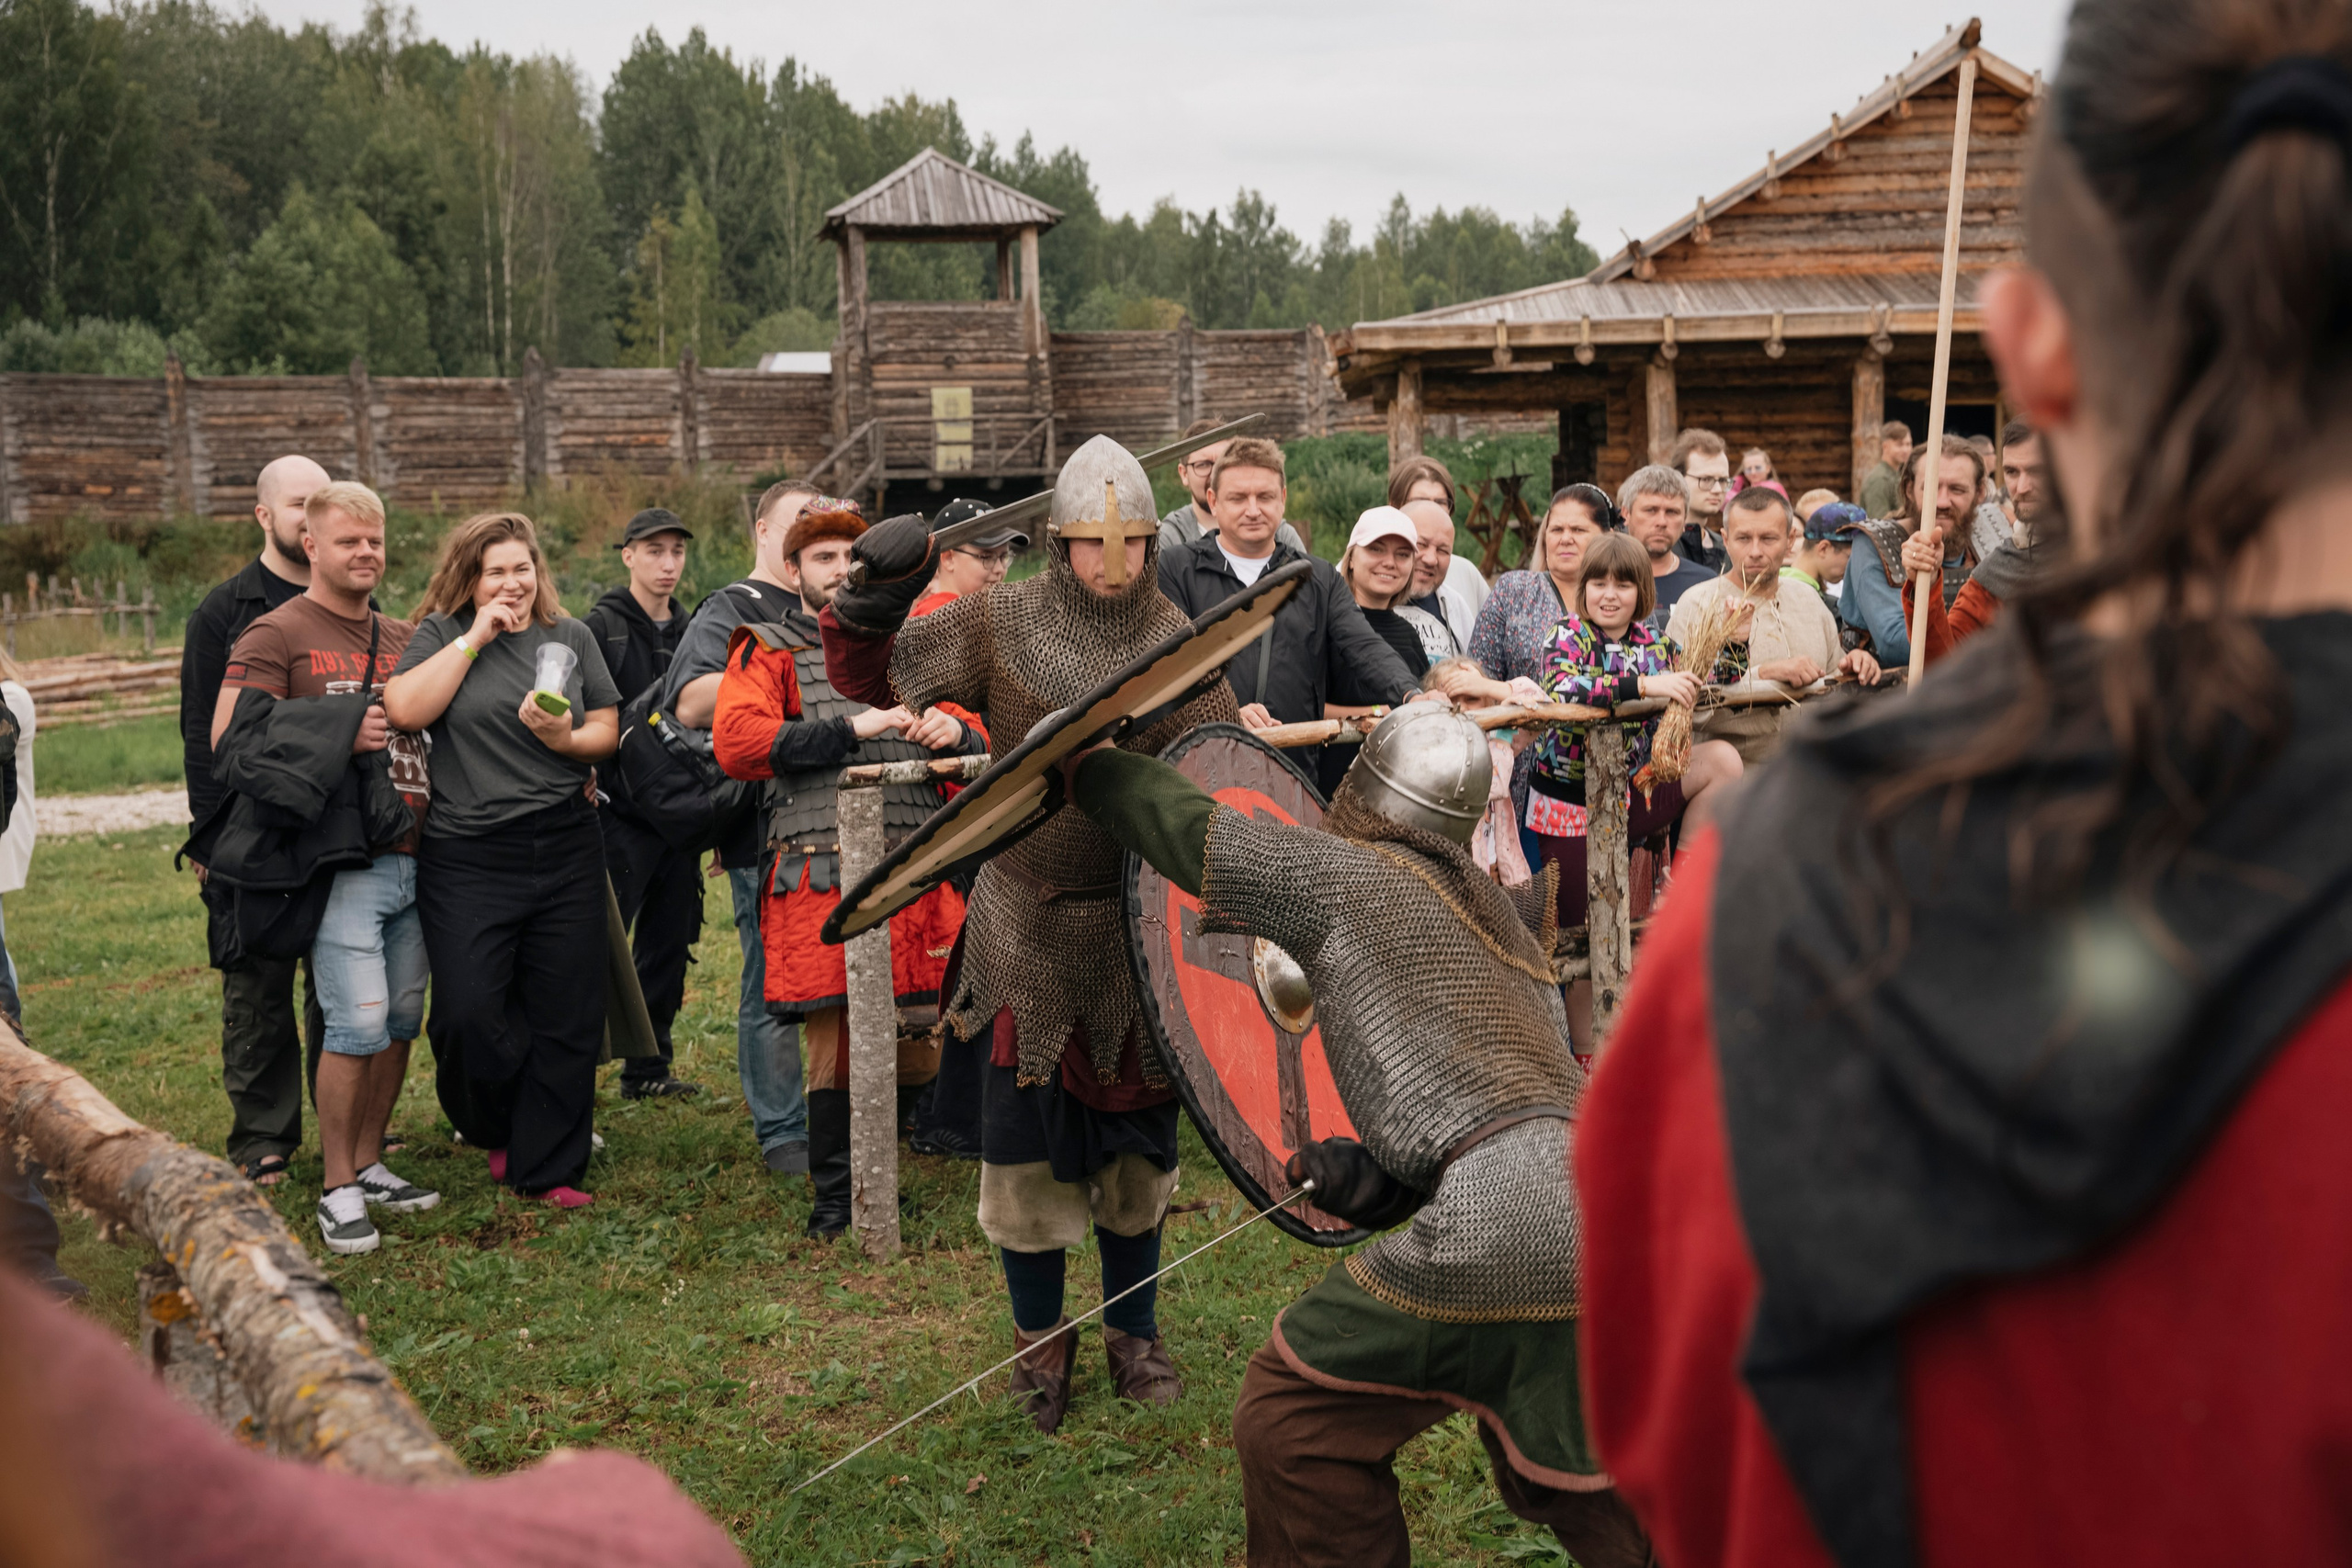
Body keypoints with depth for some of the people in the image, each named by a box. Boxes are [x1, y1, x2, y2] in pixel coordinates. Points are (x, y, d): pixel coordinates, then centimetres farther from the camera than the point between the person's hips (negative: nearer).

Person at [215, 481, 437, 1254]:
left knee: (401, 1020, 10)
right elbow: (228, 736, -11)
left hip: (413, 857, 6)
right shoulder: (277, 635, -2)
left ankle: (369, 1162, 24)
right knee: (358, 1023, -10)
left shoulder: (404, 639, 17)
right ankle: (337, 1186, 3)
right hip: (343, 862, -6)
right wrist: (335, 735, -16)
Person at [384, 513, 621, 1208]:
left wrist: (566, 739, -11)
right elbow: (404, 709, -14)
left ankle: (549, 1168, 14)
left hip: (565, 850, 3)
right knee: (468, 1014, -8)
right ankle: (494, 1131, 22)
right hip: (467, 858, -2)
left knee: (566, 1018, 2)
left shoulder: (571, 637, 12)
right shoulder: (440, 636, 4)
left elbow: (607, 731, 11)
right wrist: (475, 637, -11)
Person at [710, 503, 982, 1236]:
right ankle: (833, 1198, 11)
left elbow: (977, 746, 25)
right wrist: (851, 729, -13)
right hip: (820, 877, -4)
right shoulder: (769, 651, 9)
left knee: (917, 1049, 5)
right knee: (836, 1039, -6)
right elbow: (736, 742, -9)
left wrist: (953, 731, -1)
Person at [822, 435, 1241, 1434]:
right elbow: (873, 680, -3)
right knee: (1028, 1136, 4)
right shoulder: (1001, 624, -5)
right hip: (1030, 927, -1)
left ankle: (1133, 1330, 32)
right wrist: (870, 609, -22)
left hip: (1139, 929, 2)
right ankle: (1040, 1337, 25)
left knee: (1137, 1135, 13)